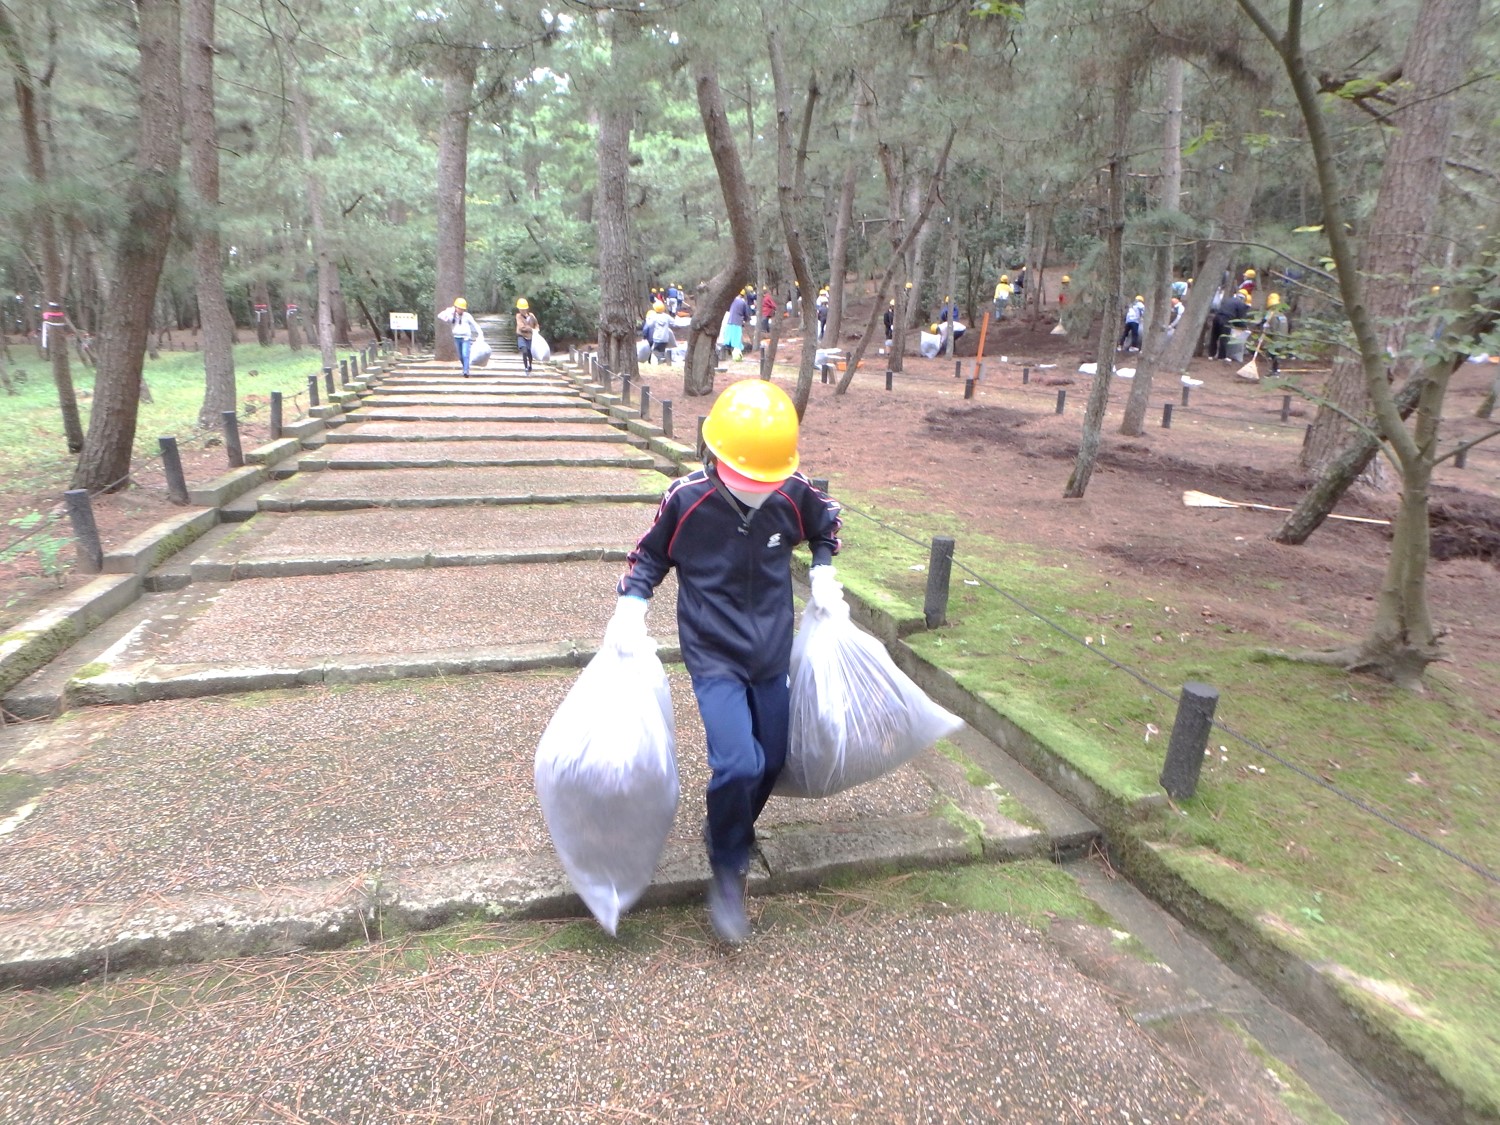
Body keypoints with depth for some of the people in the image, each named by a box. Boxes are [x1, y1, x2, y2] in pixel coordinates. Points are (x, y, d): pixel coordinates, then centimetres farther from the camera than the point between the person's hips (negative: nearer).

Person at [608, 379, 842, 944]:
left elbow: (826, 524, 13)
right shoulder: (686, 499, -18)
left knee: (771, 762, 14)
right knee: (738, 764, -19)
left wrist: (822, 572, 2)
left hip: (773, 654, 4)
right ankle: (727, 868, 9)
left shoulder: (794, 494, -11)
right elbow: (649, 556, -1)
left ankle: (728, 832, 45)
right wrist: (629, 609, -13)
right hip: (715, 658, -4)